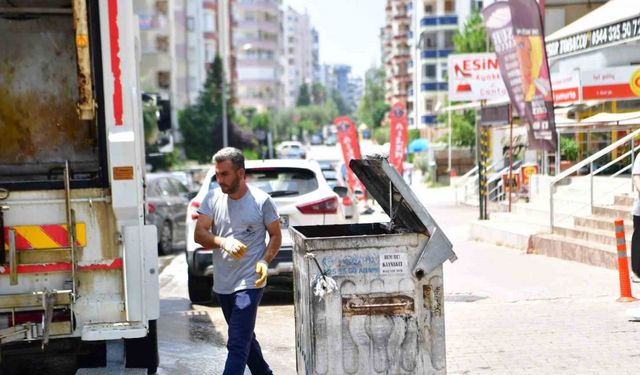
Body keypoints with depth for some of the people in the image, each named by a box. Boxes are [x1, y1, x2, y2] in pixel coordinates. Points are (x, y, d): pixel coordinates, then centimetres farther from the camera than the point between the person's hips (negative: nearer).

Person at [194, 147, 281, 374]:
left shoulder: (261, 201, -7)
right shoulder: (213, 199, 2)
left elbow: (276, 236, 1)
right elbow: (199, 234, -5)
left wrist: (265, 261, -17)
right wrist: (223, 242, -25)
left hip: (249, 283, -5)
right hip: (222, 284, 5)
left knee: (237, 345, -12)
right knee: (245, 338, 20)